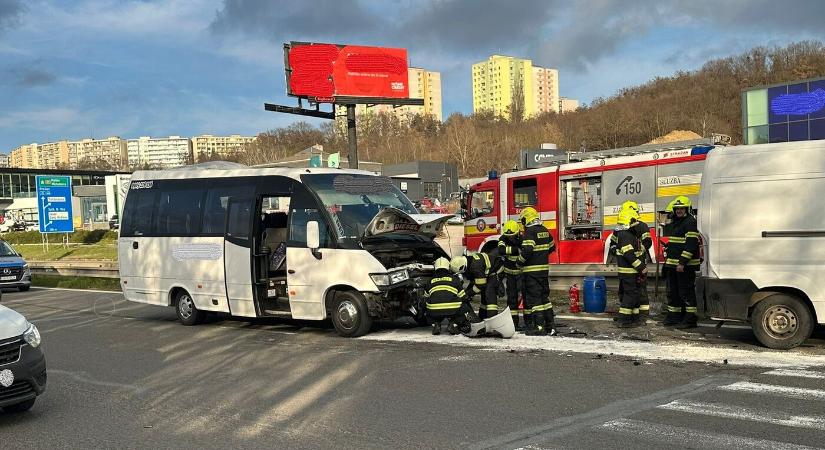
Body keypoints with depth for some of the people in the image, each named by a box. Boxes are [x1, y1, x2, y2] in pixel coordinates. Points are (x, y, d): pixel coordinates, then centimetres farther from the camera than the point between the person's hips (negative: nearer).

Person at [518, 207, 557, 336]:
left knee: (534, 298, -4)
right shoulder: (545, 231, 11)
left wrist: (520, 261, -9)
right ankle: (551, 326, 15)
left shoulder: (530, 232, -14)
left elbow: (527, 250, -24)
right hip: (544, 269, 8)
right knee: (545, 296, 14)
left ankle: (539, 326, -6)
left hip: (532, 270, -8)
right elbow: (551, 247, 21)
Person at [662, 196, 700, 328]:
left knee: (686, 292, -7)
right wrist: (668, 259, 24)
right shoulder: (675, 223, 19)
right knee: (673, 291, 15)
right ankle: (673, 316, 24)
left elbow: (691, 244, -20)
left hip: (685, 265, -10)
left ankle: (690, 319, -2)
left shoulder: (690, 223, -12)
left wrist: (682, 262, -24)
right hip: (673, 264, 10)